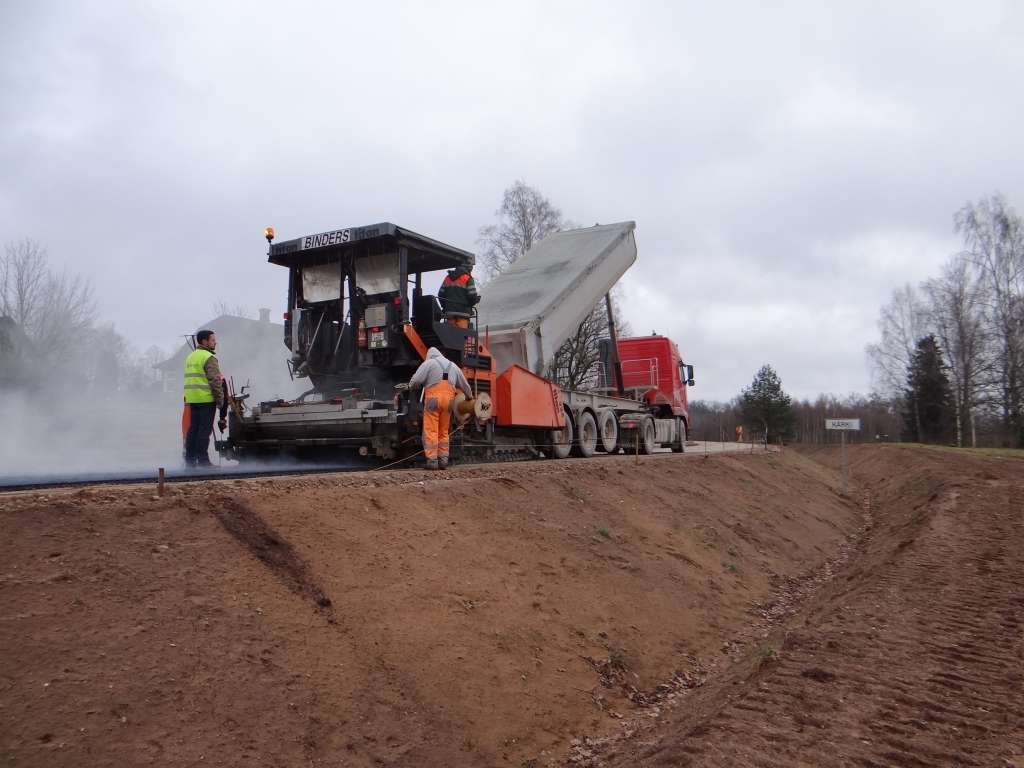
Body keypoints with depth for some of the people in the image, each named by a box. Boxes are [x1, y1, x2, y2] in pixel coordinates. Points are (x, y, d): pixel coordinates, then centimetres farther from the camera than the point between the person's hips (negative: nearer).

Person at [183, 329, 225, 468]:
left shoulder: (190, 357, 19)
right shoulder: (209, 358, -9)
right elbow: (215, 381, -15)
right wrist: (220, 400, -10)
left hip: (191, 398, 8)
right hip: (206, 399, -8)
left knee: (193, 429, 11)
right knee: (205, 430, -5)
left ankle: (190, 459, 14)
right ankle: (203, 460, -4)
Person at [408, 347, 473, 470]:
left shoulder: (428, 363, 5)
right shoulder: (453, 366, 22)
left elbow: (416, 380, -6)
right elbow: (464, 384, 31)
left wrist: (411, 386, 16)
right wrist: (469, 395, 48)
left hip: (433, 399, -5)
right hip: (448, 400, 5)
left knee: (431, 431, -4)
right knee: (443, 432, 13)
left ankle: (432, 461, -9)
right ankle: (443, 461, 9)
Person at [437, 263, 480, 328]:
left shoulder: (448, 278, 14)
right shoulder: (468, 279, -3)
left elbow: (440, 294, 12)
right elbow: (472, 295, -10)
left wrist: (445, 307, 22)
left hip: (449, 311, 5)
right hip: (463, 312, -5)